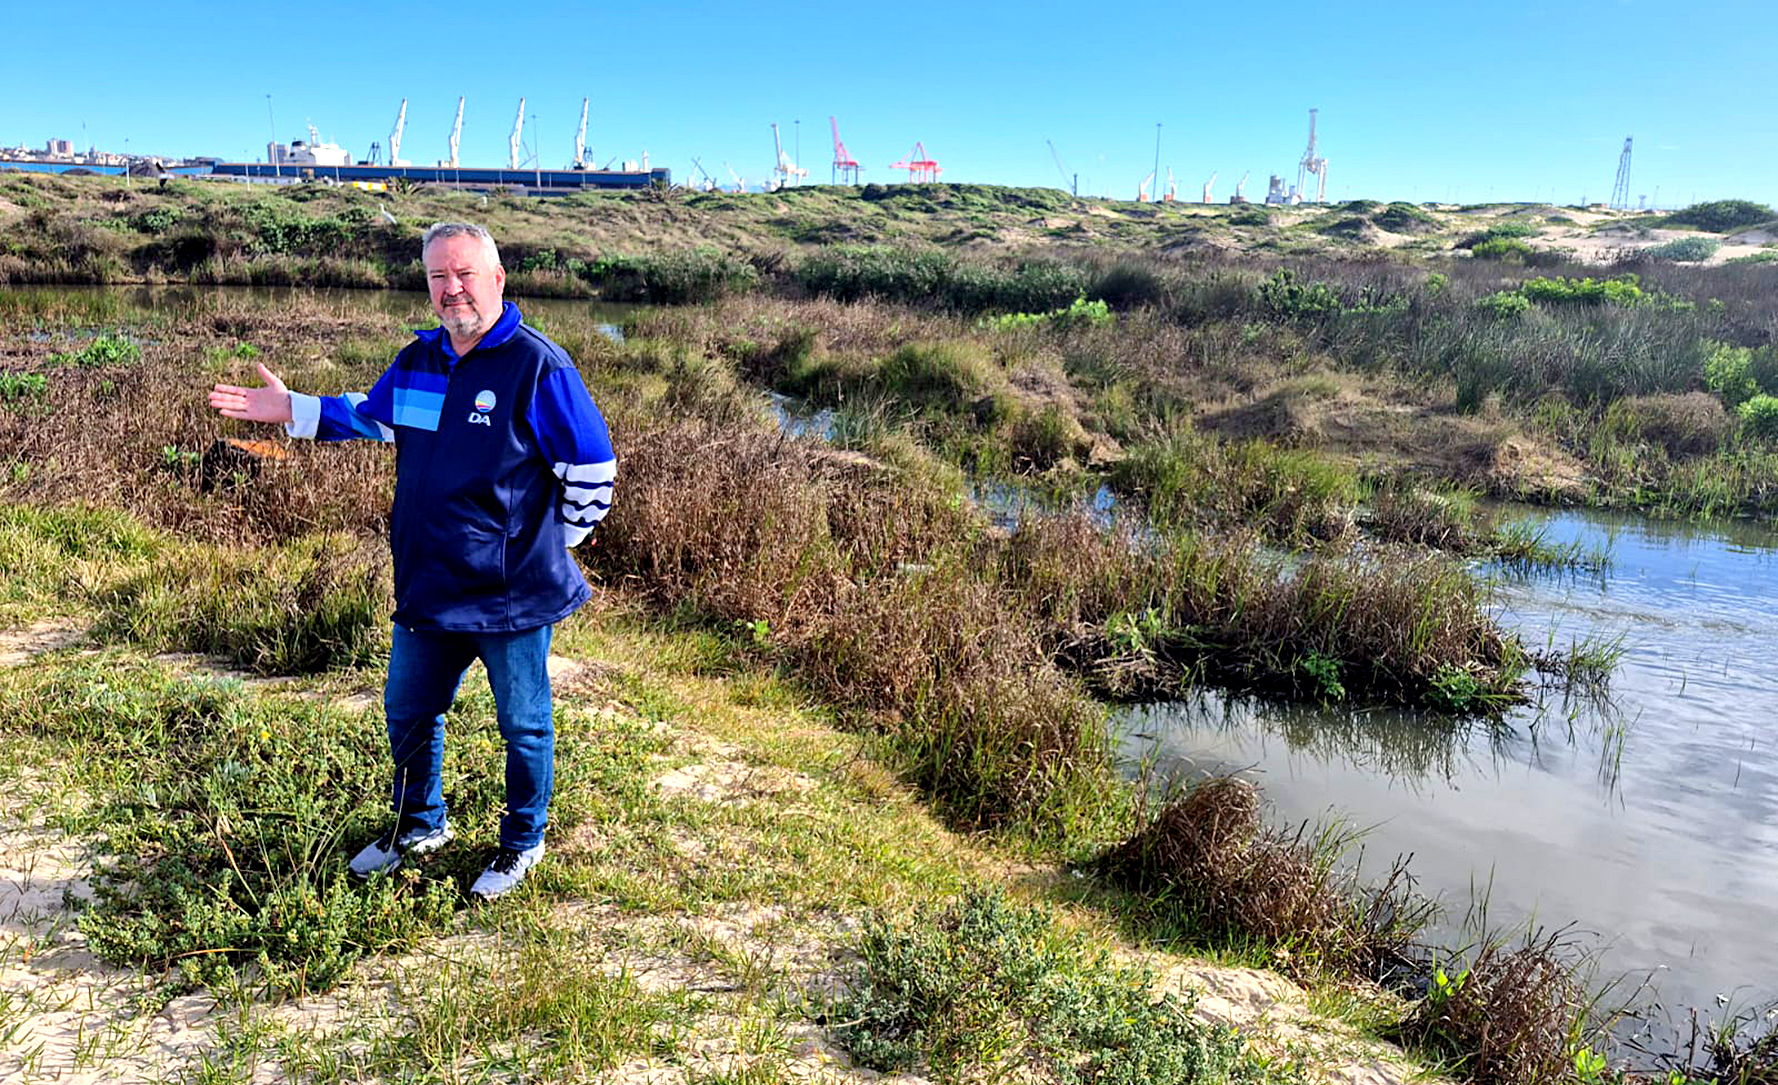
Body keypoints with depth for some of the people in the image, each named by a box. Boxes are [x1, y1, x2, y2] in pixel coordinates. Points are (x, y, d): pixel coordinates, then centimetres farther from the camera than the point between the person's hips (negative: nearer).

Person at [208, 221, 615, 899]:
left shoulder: (536, 365, -14)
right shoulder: (417, 361, 7)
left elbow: (593, 467, -10)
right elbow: (371, 417, 27)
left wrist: (555, 542, -3)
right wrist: (290, 409, 19)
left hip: (512, 593, -6)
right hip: (427, 589, 7)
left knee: (523, 726, 10)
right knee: (407, 712, 21)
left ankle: (521, 844, 32)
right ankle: (419, 825, 45)